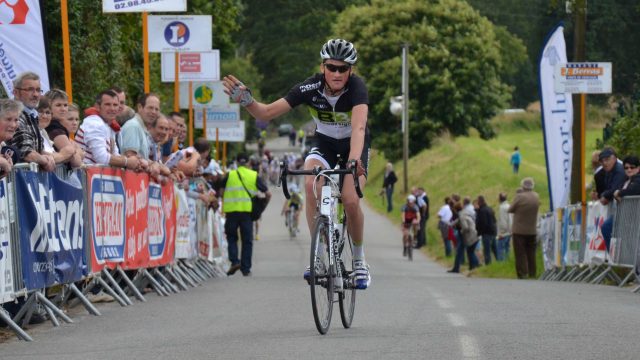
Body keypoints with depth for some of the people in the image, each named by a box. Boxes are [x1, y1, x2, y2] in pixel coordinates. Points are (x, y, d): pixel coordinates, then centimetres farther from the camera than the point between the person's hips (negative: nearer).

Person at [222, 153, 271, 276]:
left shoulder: (229, 175, 6)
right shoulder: (254, 176, 7)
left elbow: (221, 192, 4)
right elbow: (268, 194, 7)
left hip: (231, 211, 0)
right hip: (247, 211, 0)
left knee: (232, 238, 13)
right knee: (247, 240, 8)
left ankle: (234, 261, -7)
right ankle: (246, 268, 6)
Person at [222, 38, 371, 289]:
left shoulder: (356, 87, -30)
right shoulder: (310, 88, -23)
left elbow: (359, 127, -46)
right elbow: (267, 112, -23)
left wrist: (353, 161, -62)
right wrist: (246, 101, -43)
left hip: (354, 146, -2)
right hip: (324, 144, 2)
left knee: (350, 200, -23)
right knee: (311, 184, -29)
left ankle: (359, 259, 2)